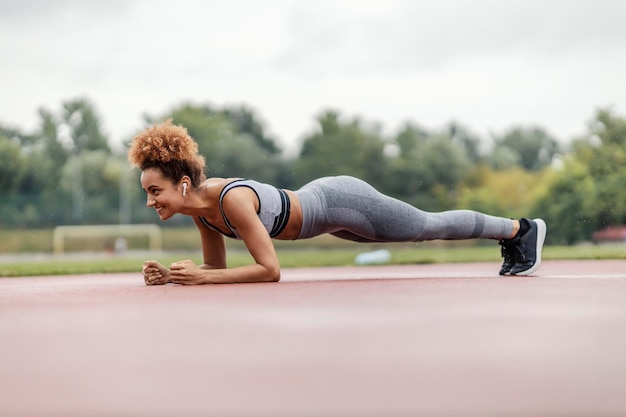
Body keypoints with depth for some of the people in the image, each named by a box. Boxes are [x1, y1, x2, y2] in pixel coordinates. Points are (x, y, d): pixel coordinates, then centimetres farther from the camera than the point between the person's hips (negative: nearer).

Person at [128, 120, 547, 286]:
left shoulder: (232, 199, -36)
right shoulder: (199, 206, -11)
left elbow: (270, 270, -36)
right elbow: (217, 267, -1)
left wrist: (202, 278, -39)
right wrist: (171, 275, -18)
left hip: (339, 204, -7)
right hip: (319, 202, 7)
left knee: (432, 226, 13)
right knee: (428, 228, 25)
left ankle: (522, 228, 36)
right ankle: (510, 237, 47)